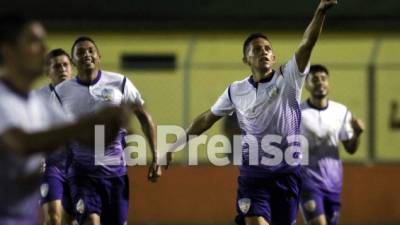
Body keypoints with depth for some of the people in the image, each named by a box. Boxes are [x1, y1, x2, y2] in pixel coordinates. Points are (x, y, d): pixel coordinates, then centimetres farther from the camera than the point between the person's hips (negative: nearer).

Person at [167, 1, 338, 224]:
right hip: (253, 174, 0)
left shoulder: (288, 79, -3)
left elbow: (307, 45, -18)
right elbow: (207, 119, 17)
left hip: (287, 173, 0)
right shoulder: (236, 91, 3)